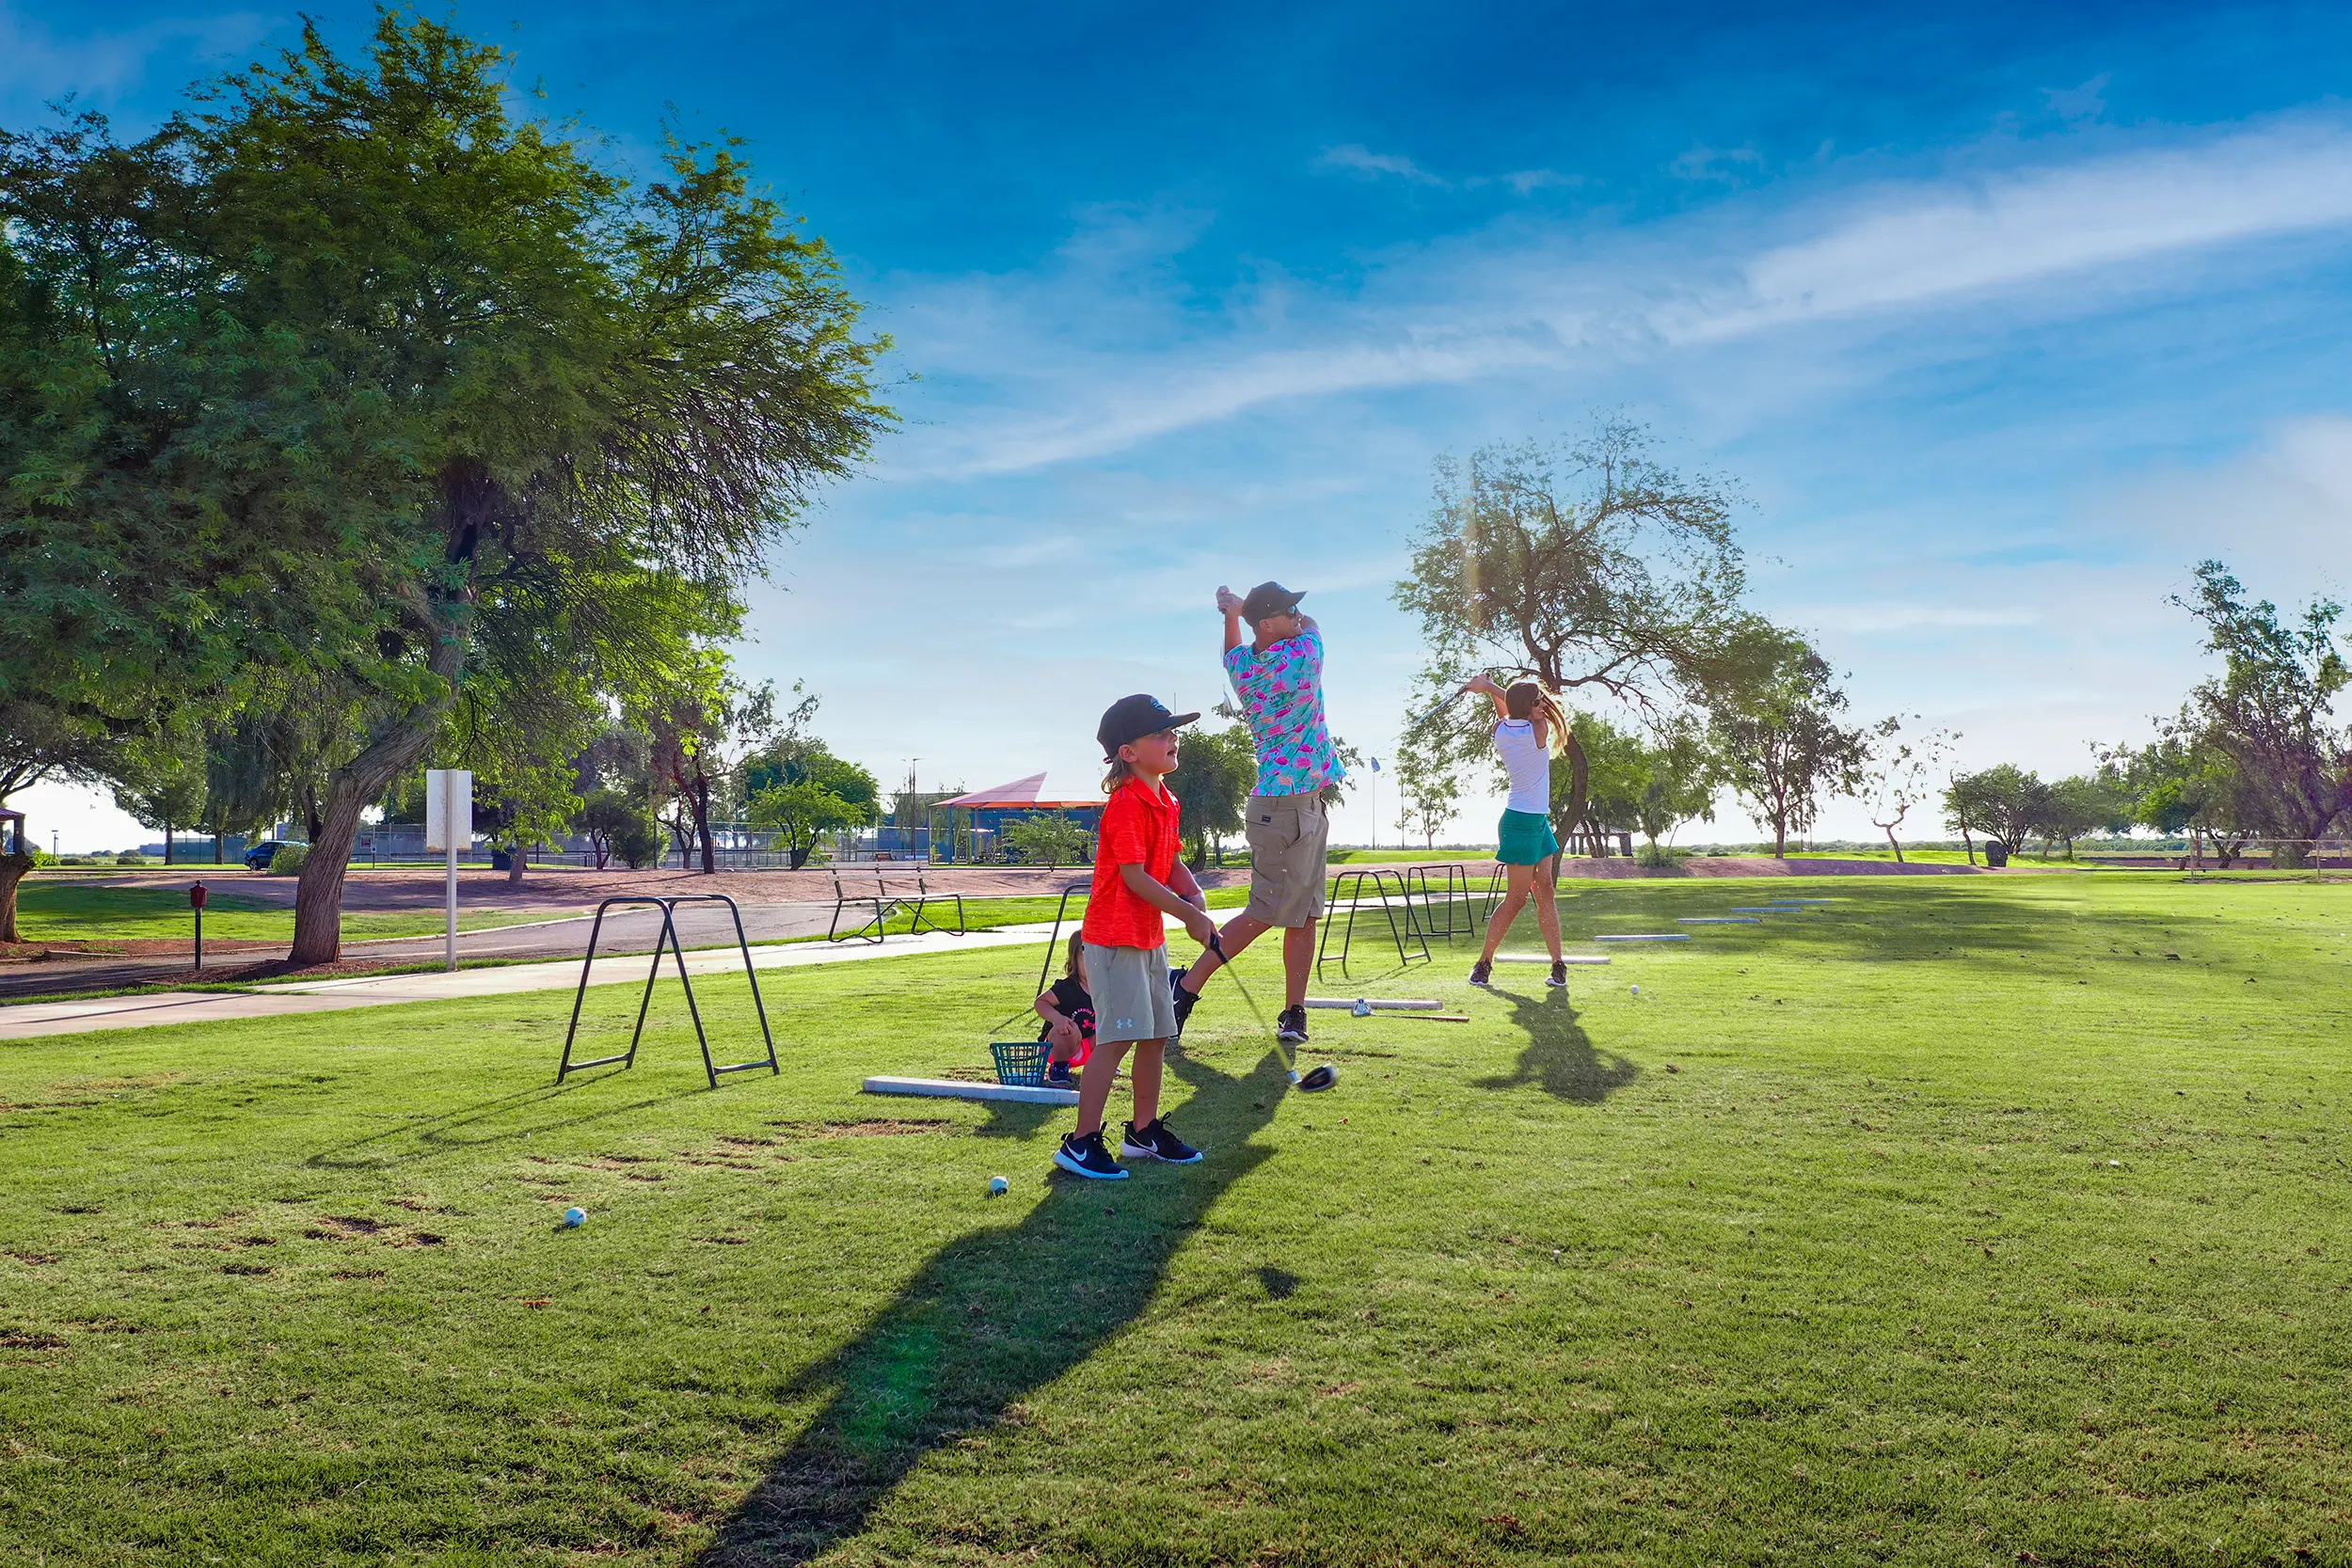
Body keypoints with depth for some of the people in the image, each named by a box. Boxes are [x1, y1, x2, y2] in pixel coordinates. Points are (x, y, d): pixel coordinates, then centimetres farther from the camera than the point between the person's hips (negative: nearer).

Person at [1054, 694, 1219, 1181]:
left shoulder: (1164, 801, 11)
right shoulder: (1127, 804, -19)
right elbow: (1135, 877, -23)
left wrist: (1193, 893, -2)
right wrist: (1188, 914, -20)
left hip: (1150, 938, 10)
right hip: (1115, 938, -10)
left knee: (1156, 1034, 15)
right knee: (1116, 1039, -11)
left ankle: (1145, 1131, 28)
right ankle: (1081, 1143, -5)